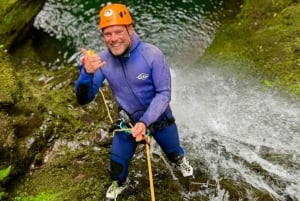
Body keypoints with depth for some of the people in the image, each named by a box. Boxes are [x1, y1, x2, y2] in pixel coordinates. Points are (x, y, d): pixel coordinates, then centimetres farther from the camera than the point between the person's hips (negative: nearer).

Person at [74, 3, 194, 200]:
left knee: (173, 152, 23)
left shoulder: (152, 54, -29)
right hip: (128, 120, 1)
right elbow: (84, 99, -21)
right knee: (117, 164, 10)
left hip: (159, 117, -1)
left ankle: (181, 161, 63)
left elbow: (164, 93, -23)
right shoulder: (102, 60, -21)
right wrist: (87, 73, -41)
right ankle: (120, 183, 48)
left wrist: (145, 122, -35)